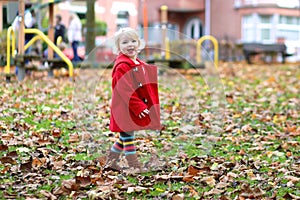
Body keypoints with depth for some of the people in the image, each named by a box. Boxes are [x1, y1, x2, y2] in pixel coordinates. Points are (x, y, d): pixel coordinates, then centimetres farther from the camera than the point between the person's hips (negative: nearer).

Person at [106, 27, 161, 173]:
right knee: (128, 137, 0)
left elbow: (146, 88, 21)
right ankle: (134, 166, 7)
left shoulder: (140, 65, 14)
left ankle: (111, 160, 31)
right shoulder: (122, 66, -16)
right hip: (125, 110, -9)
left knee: (125, 136, 17)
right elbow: (126, 90, -22)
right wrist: (139, 107, -23)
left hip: (138, 108, 9)